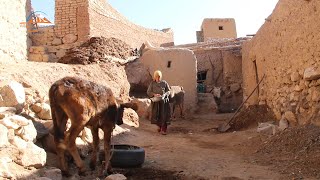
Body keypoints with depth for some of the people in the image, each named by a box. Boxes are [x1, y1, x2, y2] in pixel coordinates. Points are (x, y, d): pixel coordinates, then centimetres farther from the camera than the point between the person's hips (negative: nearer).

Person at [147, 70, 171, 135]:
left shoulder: (164, 83, 0)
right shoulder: (152, 83, 1)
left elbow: (168, 91, 5)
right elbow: (148, 92, 1)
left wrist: (164, 94, -14)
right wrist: (154, 94, -16)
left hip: (164, 101, -1)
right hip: (156, 101, 1)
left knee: (164, 115, -6)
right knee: (156, 115, 7)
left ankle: (163, 129, -2)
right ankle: (159, 126, 31)